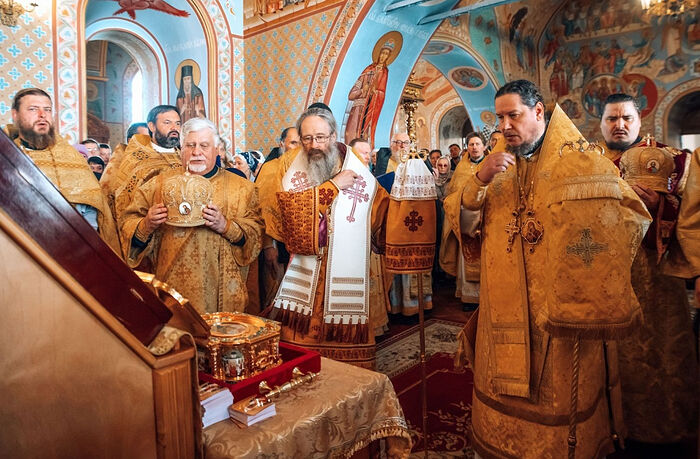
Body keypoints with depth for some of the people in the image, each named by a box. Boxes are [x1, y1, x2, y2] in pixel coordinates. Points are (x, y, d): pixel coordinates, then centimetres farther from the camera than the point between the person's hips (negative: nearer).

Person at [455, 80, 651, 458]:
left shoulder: (580, 161, -3)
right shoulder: (499, 166, 8)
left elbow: (634, 215, -1)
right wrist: (479, 181, -15)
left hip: (562, 315, -3)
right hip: (504, 314, 4)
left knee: (559, 399, 8)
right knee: (502, 395, 14)